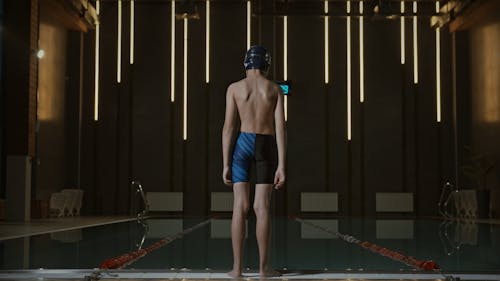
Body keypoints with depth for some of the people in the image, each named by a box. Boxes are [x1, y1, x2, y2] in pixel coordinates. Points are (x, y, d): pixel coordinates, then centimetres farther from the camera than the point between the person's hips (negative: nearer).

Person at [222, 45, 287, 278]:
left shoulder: (234, 88, 3)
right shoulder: (275, 89, 5)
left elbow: (228, 127, -3)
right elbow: (281, 128, -3)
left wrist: (226, 165, -1)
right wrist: (282, 166, -5)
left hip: (243, 144, 0)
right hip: (267, 147, 0)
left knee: (240, 207, -2)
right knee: (262, 208, 0)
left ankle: (237, 267, -4)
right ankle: (263, 267, -1)